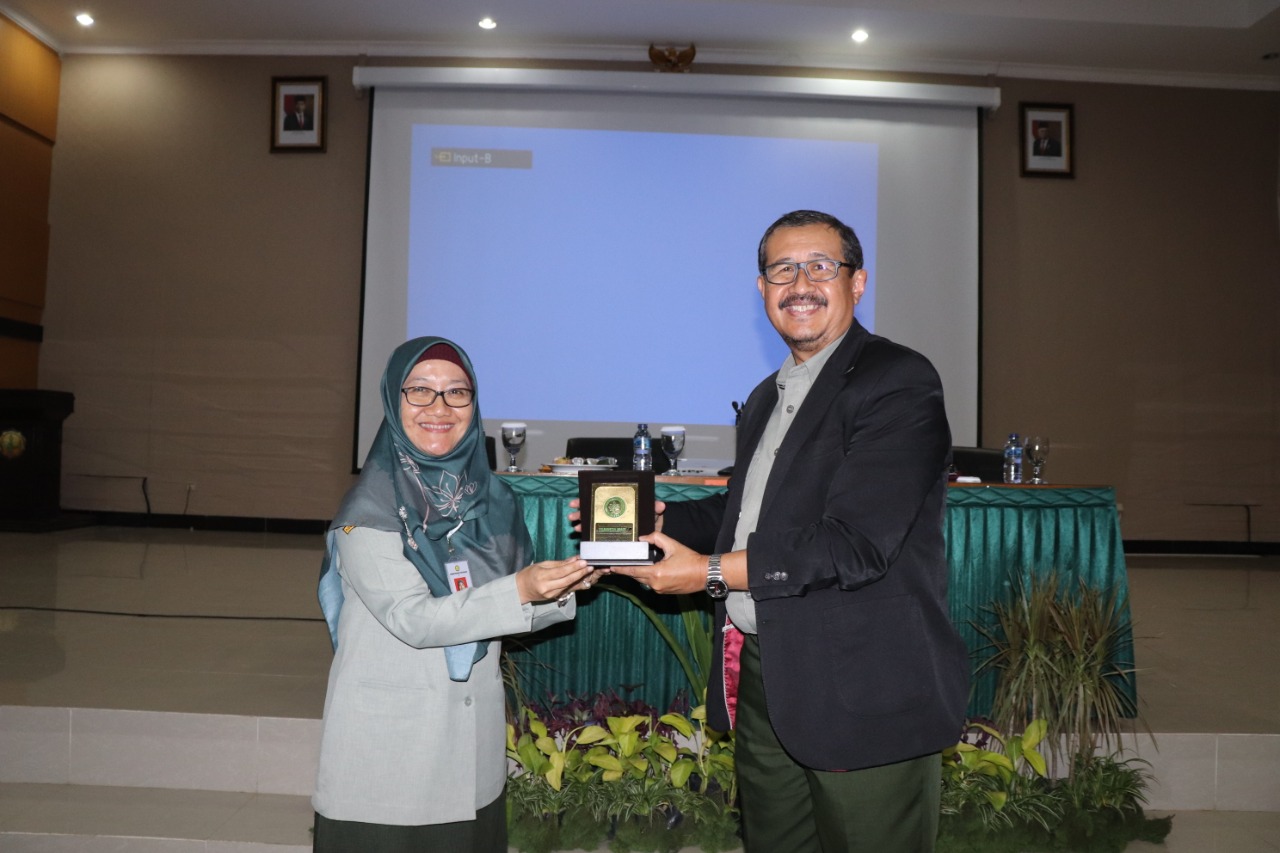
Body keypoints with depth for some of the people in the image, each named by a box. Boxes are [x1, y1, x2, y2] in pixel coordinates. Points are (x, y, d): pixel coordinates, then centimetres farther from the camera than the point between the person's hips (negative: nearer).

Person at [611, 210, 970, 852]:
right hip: (763, 679, 8)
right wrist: (654, 519, 5)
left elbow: (854, 544, -21)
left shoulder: (899, 383, -13)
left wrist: (713, 572, -18)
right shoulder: (766, 399, 16)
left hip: (862, 694, -7)